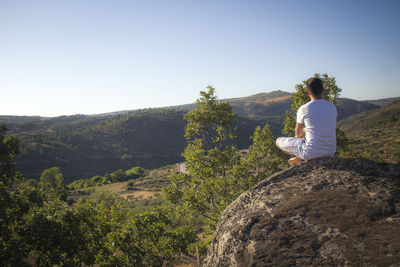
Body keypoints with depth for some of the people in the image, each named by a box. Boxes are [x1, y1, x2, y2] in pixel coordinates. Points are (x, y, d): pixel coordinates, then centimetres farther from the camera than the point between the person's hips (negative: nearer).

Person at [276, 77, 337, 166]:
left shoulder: (303, 109, -10)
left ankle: (298, 158, 26)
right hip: (330, 153, 6)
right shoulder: (333, 107, 4)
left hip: (311, 152, -6)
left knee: (278, 141, 16)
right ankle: (299, 159, 38)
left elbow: (298, 134, 5)